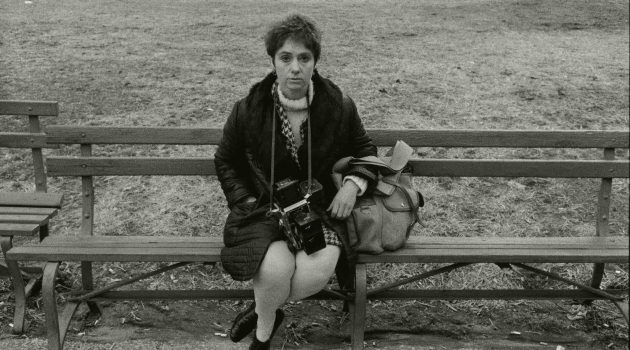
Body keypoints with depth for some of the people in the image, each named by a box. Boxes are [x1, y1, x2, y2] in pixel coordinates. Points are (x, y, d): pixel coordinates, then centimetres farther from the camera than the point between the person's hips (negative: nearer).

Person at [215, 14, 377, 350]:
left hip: (320, 208, 1)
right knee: (276, 269, -32)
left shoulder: (339, 106, -5)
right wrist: (247, 201, -4)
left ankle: (262, 309, 3)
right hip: (263, 208, -1)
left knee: (317, 270, -30)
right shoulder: (248, 110, -8)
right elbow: (225, 161, 10)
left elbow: (364, 148, 13)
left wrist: (354, 183, -7)